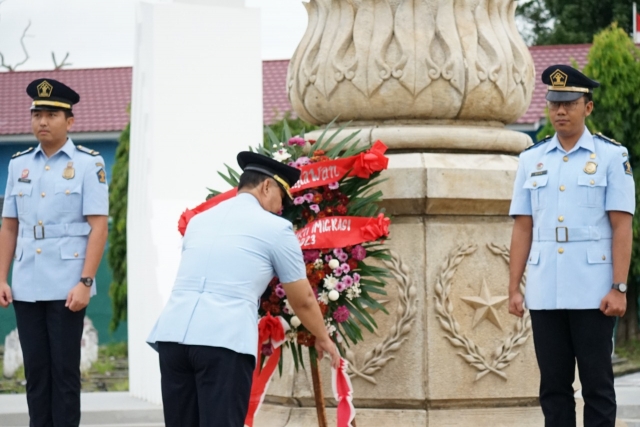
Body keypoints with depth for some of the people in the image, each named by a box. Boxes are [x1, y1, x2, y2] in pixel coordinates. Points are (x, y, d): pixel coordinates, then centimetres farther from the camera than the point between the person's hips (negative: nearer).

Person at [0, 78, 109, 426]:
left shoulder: (88, 164, -2)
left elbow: (99, 227, -7)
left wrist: (85, 283, -14)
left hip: (66, 288, -4)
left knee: (64, 371, -1)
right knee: (35, 371, 8)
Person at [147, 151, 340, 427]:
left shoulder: (199, 221, 25)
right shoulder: (275, 228, 9)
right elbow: (303, 300, 18)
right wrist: (323, 339, 36)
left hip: (171, 334, 5)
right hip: (225, 341, -5)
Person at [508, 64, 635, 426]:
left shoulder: (611, 156, 0)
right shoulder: (532, 159, 11)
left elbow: (622, 227, -4)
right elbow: (523, 228, 10)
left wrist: (619, 288, -11)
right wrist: (514, 288, 5)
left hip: (592, 295, -3)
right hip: (544, 295, 4)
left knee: (597, 385, 1)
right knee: (553, 386, 8)